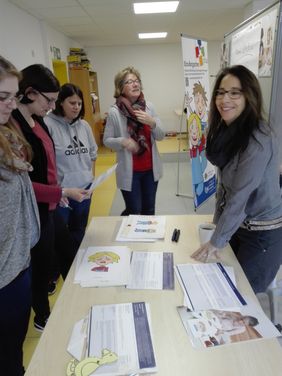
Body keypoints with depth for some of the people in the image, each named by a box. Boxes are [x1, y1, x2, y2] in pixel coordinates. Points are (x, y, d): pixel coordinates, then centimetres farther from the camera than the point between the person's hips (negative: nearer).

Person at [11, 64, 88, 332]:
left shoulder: (37, 121, 6)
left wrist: (57, 193, 12)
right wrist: (63, 192, -21)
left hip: (47, 207, 9)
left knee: (45, 262, 23)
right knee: (39, 266, 12)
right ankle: (42, 317, 37)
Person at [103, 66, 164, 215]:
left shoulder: (149, 107, -1)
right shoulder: (114, 112, -11)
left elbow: (161, 136, 1)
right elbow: (107, 140, -5)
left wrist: (152, 123, -19)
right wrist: (122, 141, -24)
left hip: (151, 168, 4)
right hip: (129, 171, -3)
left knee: (149, 209, 16)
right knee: (134, 211, 6)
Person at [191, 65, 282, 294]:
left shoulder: (258, 140, -26)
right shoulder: (227, 131, 0)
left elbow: (240, 197, -25)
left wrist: (217, 241, -17)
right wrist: (218, 221, 6)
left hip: (263, 232, -7)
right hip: (237, 224, 7)